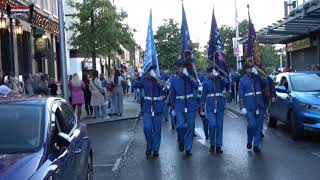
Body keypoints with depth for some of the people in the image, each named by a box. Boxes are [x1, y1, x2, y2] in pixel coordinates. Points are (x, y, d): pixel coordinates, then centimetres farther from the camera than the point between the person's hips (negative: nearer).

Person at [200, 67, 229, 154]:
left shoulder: (220, 80, 3)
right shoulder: (206, 81, 3)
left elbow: (226, 82, -21)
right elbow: (203, 95, 6)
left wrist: (218, 75, -24)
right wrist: (202, 108, 6)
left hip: (220, 106, 1)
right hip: (210, 106, -1)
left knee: (219, 125, 4)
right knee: (212, 125, -11)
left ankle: (218, 146, 14)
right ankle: (212, 144, 9)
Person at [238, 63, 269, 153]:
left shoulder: (258, 78, 13)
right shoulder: (243, 80, 7)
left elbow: (266, 82, -7)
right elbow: (241, 94, 1)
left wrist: (257, 75, -12)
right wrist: (242, 107, -7)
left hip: (260, 105, 3)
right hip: (249, 107, -3)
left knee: (259, 126, 4)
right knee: (251, 125, -14)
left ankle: (256, 145, 14)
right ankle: (249, 141, 12)